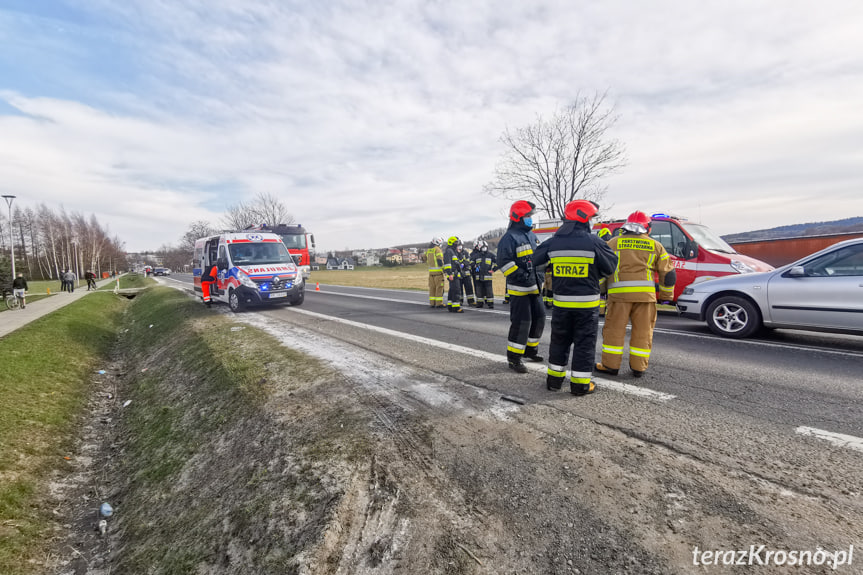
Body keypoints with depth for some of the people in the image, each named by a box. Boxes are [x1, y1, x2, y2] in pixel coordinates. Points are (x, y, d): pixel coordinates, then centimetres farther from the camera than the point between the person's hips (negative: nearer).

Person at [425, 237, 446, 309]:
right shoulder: (437, 249, -10)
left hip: (430, 271, 7)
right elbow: (440, 260, -16)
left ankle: (432, 303, 15)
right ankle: (439, 304, -1)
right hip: (438, 271, -7)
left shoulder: (428, 250, 12)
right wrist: (444, 270, -9)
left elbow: (426, 260, 19)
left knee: (432, 288, 11)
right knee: (439, 287, -2)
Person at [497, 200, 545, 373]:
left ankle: (530, 349, 33)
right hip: (519, 288, -9)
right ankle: (513, 358, 2)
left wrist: (539, 274, 11)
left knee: (539, 317, 15)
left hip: (534, 287, 9)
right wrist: (522, 277, -22)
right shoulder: (510, 237, -13)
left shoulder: (531, 235, 16)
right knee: (521, 322, -9)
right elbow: (504, 262, -20)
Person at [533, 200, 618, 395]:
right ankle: (580, 384, 13)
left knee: (559, 341, 16)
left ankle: (554, 379, 24)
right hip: (587, 303, -3)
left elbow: (537, 261, 11)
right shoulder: (593, 242, -11)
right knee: (584, 343, 8)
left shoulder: (553, 242, -1)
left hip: (561, 302, 3)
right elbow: (610, 267, -2)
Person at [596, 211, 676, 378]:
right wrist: (667, 295, 24)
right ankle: (638, 367, 16)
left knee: (614, 329, 5)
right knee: (643, 331, 10)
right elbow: (668, 273, 15)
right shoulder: (655, 246, 13)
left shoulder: (613, 243, 8)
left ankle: (611, 365, 9)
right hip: (646, 294, 2)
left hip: (619, 292, -2)